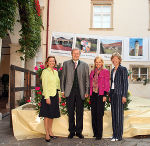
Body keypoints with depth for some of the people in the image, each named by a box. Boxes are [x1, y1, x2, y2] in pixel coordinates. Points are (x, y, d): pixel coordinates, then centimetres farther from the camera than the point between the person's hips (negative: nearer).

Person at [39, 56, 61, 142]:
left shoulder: (56, 72, 13)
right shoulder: (45, 71, -7)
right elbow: (44, 85, -12)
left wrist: (58, 96, 12)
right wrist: (47, 97, -18)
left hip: (55, 95, 7)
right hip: (48, 95, -7)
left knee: (52, 115, 13)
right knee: (47, 115, 0)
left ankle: (50, 132, 24)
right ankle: (47, 134, 8)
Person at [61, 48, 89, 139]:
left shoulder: (85, 65, 9)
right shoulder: (66, 64, 9)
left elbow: (87, 79, 6)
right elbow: (63, 78, 7)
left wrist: (87, 91, -1)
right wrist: (63, 90, 1)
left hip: (80, 92, 0)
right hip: (70, 91, 0)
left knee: (80, 113, 6)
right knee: (71, 113, 6)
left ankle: (79, 131, 19)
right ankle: (71, 131, 19)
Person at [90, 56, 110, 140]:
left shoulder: (105, 71, 1)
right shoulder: (92, 72, 15)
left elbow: (107, 84, -3)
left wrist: (105, 95, -10)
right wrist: (89, 93, 10)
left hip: (100, 95, -5)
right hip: (93, 94, 5)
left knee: (99, 114, -5)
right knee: (93, 113, 7)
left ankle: (99, 134, 3)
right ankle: (95, 132, 18)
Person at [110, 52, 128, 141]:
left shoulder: (123, 69, -4)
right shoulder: (113, 70, 17)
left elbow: (125, 83, -8)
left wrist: (124, 95, -14)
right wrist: (110, 95, 14)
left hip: (119, 94, -7)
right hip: (113, 93, 7)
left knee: (119, 114, -5)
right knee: (113, 114, 8)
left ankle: (119, 135, 2)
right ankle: (115, 134, 15)